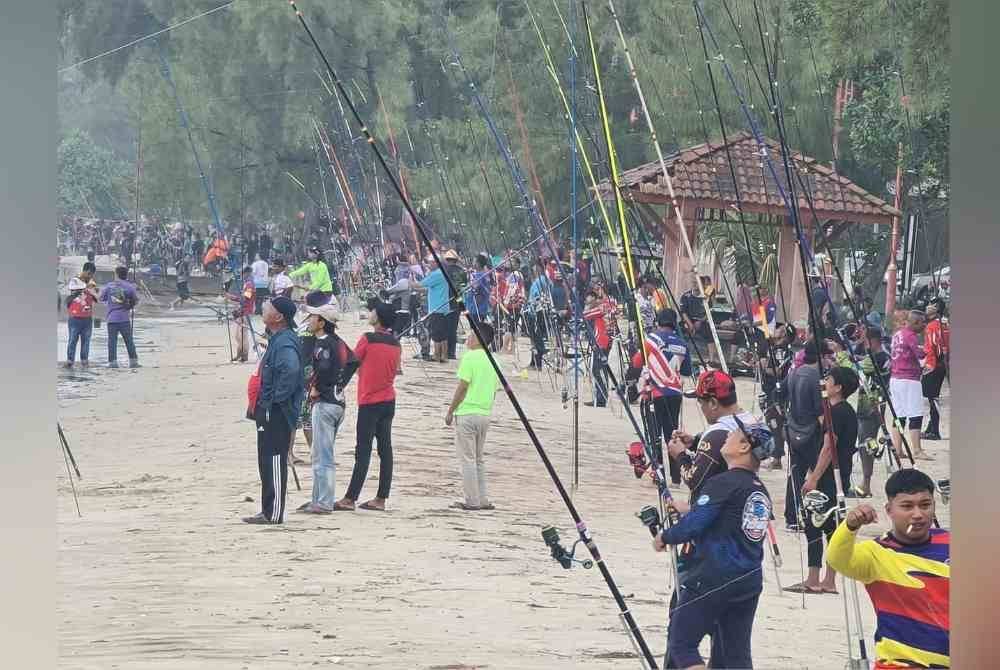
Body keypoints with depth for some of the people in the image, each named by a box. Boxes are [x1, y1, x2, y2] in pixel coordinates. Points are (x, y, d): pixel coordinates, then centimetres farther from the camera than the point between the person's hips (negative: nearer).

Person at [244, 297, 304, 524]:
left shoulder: (284, 342, -18)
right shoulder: (276, 339, 16)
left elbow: (290, 370, -36)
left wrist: (276, 399, -25)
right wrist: (260, 404, 21)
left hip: (276, 412, -11)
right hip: (269, 411, 11)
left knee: (274, 461, -7)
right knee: (268, 462, 14)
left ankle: (273, 514, -5)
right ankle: (269, 511, 20)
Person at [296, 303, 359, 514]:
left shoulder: (322, 344, -16)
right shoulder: (338, 342, 12)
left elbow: (324, 367, -31)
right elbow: (353, 362, 20)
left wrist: (316, 388, -16)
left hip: (324, 402, -10)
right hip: (337, 400, 10)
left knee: (322, 455, -6)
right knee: (323, 454, 17)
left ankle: (324, 503, -6)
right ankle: (319, 499, 22)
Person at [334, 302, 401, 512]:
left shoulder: (367, 339, -13)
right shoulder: (395, 343, 6)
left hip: (369, 402, -6)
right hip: (389, 401, 6)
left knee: (363, 451, -7)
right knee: (385, 449, 5)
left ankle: (350, 498, -7)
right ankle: (380, 498, 5)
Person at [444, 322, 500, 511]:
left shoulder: (470, 357, -11)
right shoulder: (492, 360, 10)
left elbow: (462, 387, -13)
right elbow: (494, 389, 14)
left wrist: (450, 411, -5)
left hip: (466, 413, -7)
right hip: (485, 414, 7)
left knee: (467, 458, -2)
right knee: (478, 459, 15)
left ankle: (472, 501, -3)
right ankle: (483, 500, 13)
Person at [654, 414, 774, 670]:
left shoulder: (724, 483, -12)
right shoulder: (761, 491, 12)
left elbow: (692, 526, -15)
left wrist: (664, 537, 4)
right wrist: (689, 509, 27)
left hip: (713, 579, -8)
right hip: (750, 582, 8)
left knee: (680, 642, 1)